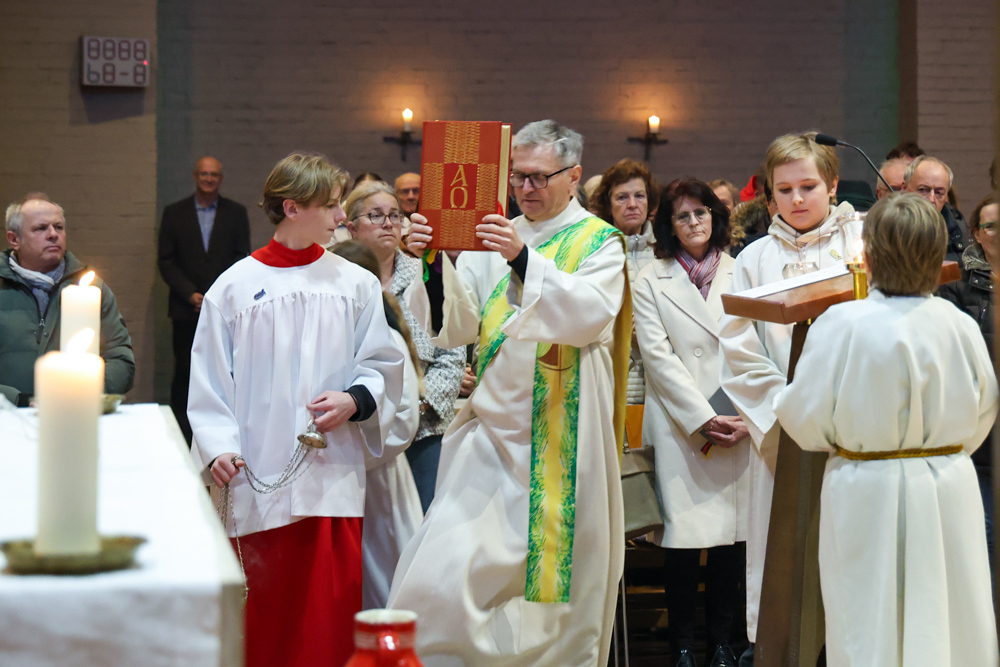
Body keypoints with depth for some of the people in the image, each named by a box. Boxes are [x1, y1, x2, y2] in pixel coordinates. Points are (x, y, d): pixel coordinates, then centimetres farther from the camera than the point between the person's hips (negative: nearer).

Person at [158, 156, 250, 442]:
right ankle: (181, 436, 6)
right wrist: (191, 295, -7)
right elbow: (166, 261, 5)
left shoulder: (236, 213, 9)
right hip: (187, 310, 0)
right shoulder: (174, 213, 9)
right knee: (184, 372, -1)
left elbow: (241, 258, 5)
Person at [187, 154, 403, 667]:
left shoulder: (355, 284, 6)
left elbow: (382, 364, 9)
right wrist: (218, 446, -8)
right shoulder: (234, 287, 3)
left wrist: (355, 400, -10)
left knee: (331, 603, -2)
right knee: (263, 602, 4)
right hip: (257, 474, 0)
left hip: (332, 472, 1)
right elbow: (209, 379, 4)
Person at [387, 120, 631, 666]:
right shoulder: (497, 238, 13)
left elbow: (593, 314, -17)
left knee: (555, 575, 3)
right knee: (441, 577, -7)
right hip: (492, 431, 3)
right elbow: (456, 327, 5)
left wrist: (525, 259, -29)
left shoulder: (599, 242, 3)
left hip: (558, 437, -3)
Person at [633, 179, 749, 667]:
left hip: (739, 427, 2)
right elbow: (658, 355, -1)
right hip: (679, 427, -2)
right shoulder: (650, 281, 8)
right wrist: (703, 419, -10)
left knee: (731, 538, 2)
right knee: (683, 540, -4)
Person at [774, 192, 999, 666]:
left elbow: (806, 419, -12)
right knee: (951, 625, 14)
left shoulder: (843, 324, -17)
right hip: (949, 490, 3)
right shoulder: (960, 326, -5)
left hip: (869, 494, -3)